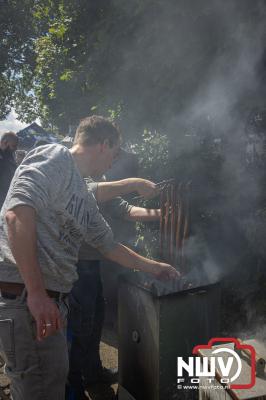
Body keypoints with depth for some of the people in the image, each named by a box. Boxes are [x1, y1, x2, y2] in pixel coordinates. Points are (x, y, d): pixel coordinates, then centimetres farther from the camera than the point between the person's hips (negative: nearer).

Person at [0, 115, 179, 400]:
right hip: (24, 299, -9)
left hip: (52, 301, 9)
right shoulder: (54, 157, -7)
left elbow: (109, 245, 30)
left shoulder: (85, 197, 20)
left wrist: (154, 268, 37)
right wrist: (36, 292, -24)